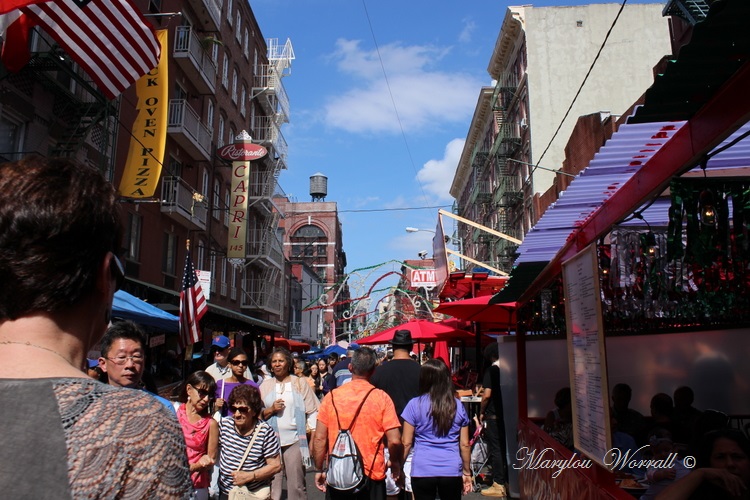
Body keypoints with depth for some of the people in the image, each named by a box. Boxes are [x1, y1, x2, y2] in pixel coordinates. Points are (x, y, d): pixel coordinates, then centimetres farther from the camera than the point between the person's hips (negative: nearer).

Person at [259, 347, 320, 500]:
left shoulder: (300, 384, 6)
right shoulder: (265, 386, 12)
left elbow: (313, 412, 3)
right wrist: (271, 410, -5)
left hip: (295, 440, -1)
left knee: (297, 484, -1)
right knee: (272, 483, -1)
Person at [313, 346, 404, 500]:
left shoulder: (331, 396, -4)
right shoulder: (381, 398, -9)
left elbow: (319, 439, -3)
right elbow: (394, 441, -11)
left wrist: (319, 470, 10)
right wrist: (396, 465, 7)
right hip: (372, 475, -1)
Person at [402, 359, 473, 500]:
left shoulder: (415, 404, -5)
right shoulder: (458, 405, 2)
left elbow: (406, 442, -4)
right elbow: (464, 444, 5)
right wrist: (467, 472, 15)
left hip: (422, 471, -2)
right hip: (452, 471, 2)